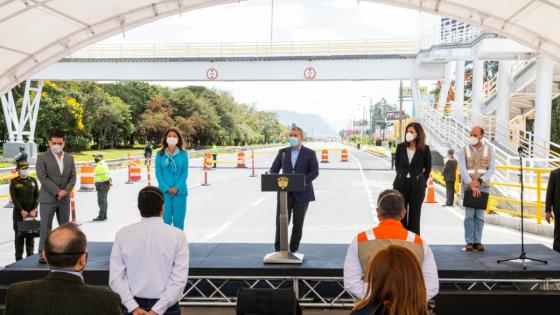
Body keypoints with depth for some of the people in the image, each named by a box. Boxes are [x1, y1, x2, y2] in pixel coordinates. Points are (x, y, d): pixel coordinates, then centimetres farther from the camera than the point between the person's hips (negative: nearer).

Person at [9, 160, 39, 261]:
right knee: (19, 235, 0)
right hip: (19, 212, -2)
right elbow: (13, 198, -7)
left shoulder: (33, 180, 6)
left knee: (31, 234, 5)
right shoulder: (14, 182, -1)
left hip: (32, 212, 2)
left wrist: (34, 210, -9)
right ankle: (19, 258, 5)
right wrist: (22, 211, -14)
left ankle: (30, 256, 13)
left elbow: (37, 196, 3)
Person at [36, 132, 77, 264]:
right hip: (48, 198, -4)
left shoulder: (69, 158, 9)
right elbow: (43, 178, -12)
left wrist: (66, 191, -9)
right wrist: (57, 191, -17)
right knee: (46, 226, -1)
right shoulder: (42, 157, -4)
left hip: (64, 198, 4)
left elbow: (73, 177, 7)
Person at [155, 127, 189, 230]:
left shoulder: (183, 153, 1)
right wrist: (167, 188, -9)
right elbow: (158, 173, 1)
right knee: (165, 218, -1)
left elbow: (185, 172, -1)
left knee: (179, 219, 2)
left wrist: (177, 188, -11)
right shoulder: (160, 154, 2)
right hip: (164, 191, 0)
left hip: (180, 191, 0)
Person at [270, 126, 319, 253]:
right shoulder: (283, 152, 10)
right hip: (285, 192, 1)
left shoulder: (310, 153, 2)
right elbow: (273, 170, 9)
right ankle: (278, 250, 5)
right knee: (281, 222, -3)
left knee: (298, 223, 5)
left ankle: (294, 250, 17)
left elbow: (314, 172, -4)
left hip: (302, 193, -1)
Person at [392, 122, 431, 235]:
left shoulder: (424, 149, -6)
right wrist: (402, 176, 12)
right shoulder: (401, 147, 0)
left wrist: (421, 181, 8)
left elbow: (428, 168, 6)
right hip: (401, 185, 2)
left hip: (417, 186, -2)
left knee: (414, 215, 4)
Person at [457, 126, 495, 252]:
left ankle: (478, 241, 7)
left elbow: (491, 169, -1)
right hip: (468, 186, -1)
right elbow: (462, 169, -8)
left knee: (480, 215, 2)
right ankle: (469, 242, 0)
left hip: (483, 186, 1)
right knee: (469, 215, -4)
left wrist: (478, 181, -14)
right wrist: (471, 185, -18)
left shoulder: (489, 151, 7)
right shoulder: (464, 151, 2)